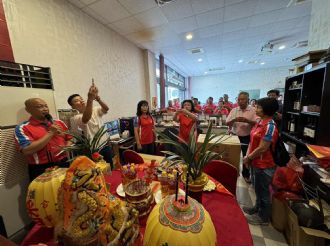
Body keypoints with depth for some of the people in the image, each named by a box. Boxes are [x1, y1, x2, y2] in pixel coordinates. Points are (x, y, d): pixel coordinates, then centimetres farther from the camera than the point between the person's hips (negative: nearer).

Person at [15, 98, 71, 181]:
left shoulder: (59, 122, 11)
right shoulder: (22, 128, 0)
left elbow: (70, 138, 16)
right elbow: (27, 150, -13)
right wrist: (51, 133, -13)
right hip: (42, 169, -3)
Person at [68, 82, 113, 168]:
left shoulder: (95, 110, 8)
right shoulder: (75, 118, -8)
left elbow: (106, 108, -12)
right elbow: (86, 118, -31)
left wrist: (98, 98, -30)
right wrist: (90, 99, -44)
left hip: (106, 146, 4)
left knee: (110, 169, 14)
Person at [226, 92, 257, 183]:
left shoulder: (253, 110, -6)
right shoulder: (234, 110, 0)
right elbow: (227, 123, -3)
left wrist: (247, 121, -28)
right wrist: (234, 120, -23)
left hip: (247, 137, -1)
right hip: (234, 136, 2)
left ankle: (246, 174, 33)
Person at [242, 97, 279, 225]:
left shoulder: (270, 126, -23)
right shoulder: (260, 122, 4)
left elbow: (262, 148, -23)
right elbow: (252, 141, 8)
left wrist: (248, 158, -12)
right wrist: (248, 155, 0)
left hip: (265, 165, -8)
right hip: (257, 163, 8)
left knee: (263, 190, 12)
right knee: (258, 188, 24)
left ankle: (263, 217, 33)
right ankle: (258, 208, 45)